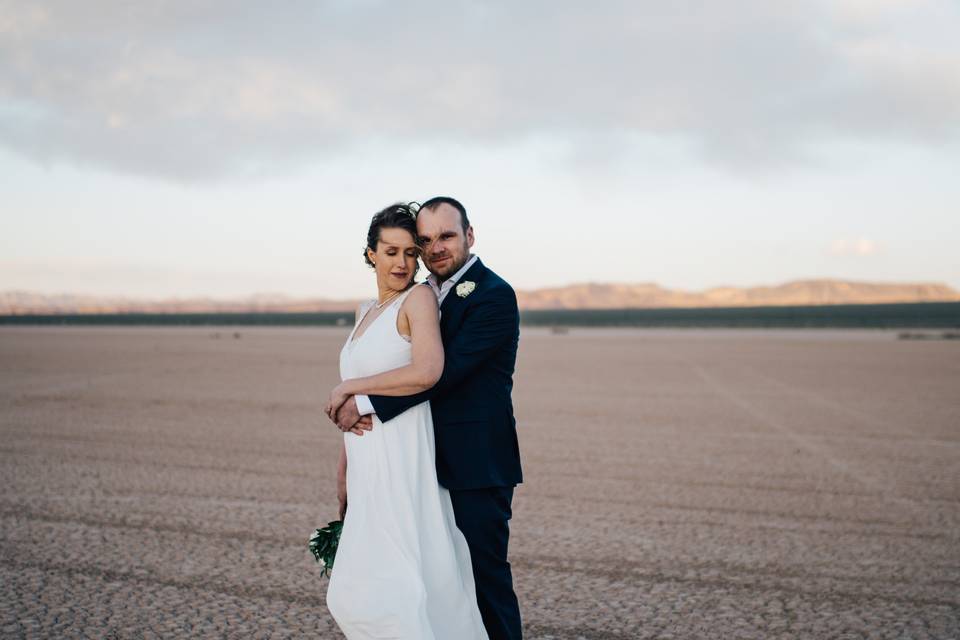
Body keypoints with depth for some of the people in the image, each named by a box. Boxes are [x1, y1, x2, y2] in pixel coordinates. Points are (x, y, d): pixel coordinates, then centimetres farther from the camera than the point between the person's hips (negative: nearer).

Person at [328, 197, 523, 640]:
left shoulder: (494, 295, -13)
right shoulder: (427, 294, 13)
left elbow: (443, 371, -22)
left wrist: (368, 403, -19)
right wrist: (353, 398, -9)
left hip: (478, 466, -8)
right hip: (440, 465, 8)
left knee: (486, 576, 0)